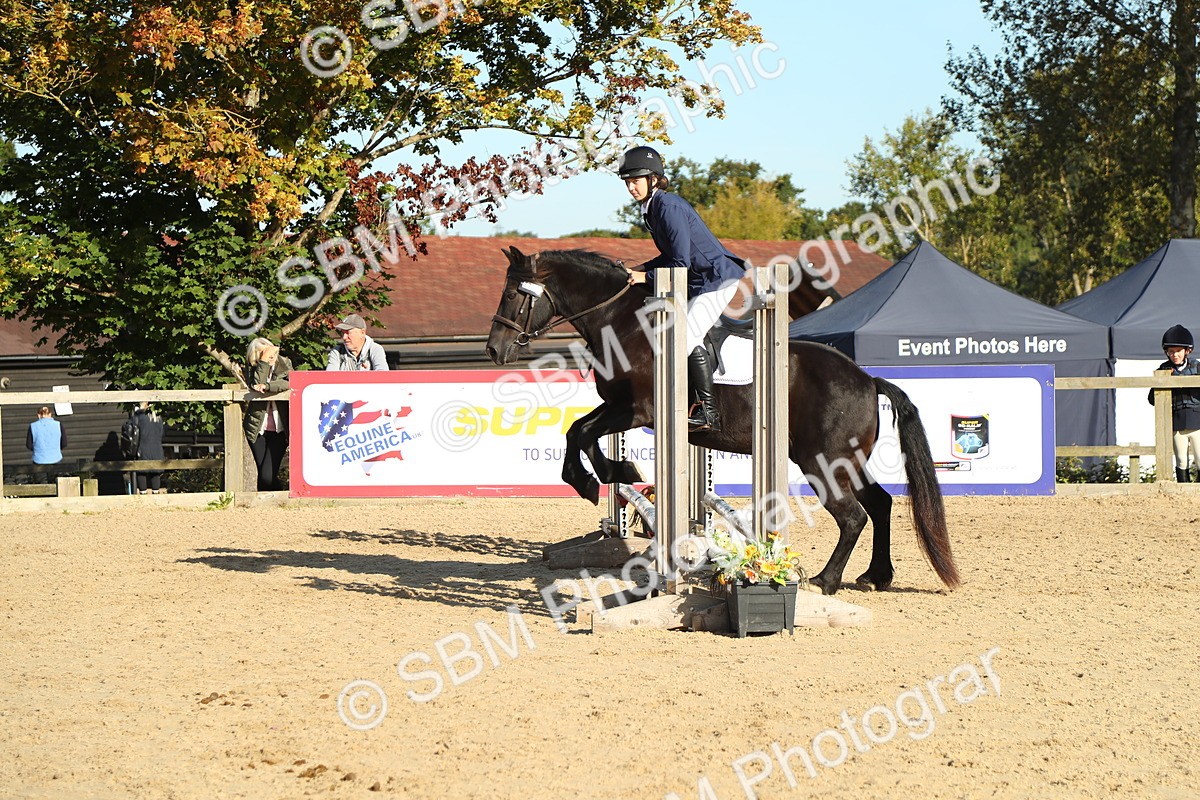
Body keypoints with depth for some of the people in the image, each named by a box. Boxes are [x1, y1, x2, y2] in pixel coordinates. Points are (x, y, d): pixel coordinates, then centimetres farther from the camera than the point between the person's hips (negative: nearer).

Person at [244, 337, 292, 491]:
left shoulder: (284, 364, 0)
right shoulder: (252, 367, 0)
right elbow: (255, 385, -19)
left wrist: (266, 386, -28)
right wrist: (264, 362, -22)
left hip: (279, 429, -2)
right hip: (257, 428, 2)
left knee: (268, 476, -13)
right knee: (262, 474, 5)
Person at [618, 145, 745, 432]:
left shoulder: (669, 208, -19)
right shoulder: (652, 209, 12)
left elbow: (681, 263, -22)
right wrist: (640, 269, 8)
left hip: (718, 277, -11)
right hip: (697, 283, 11)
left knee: (687, 337, -20)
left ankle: (708, 412, -15)